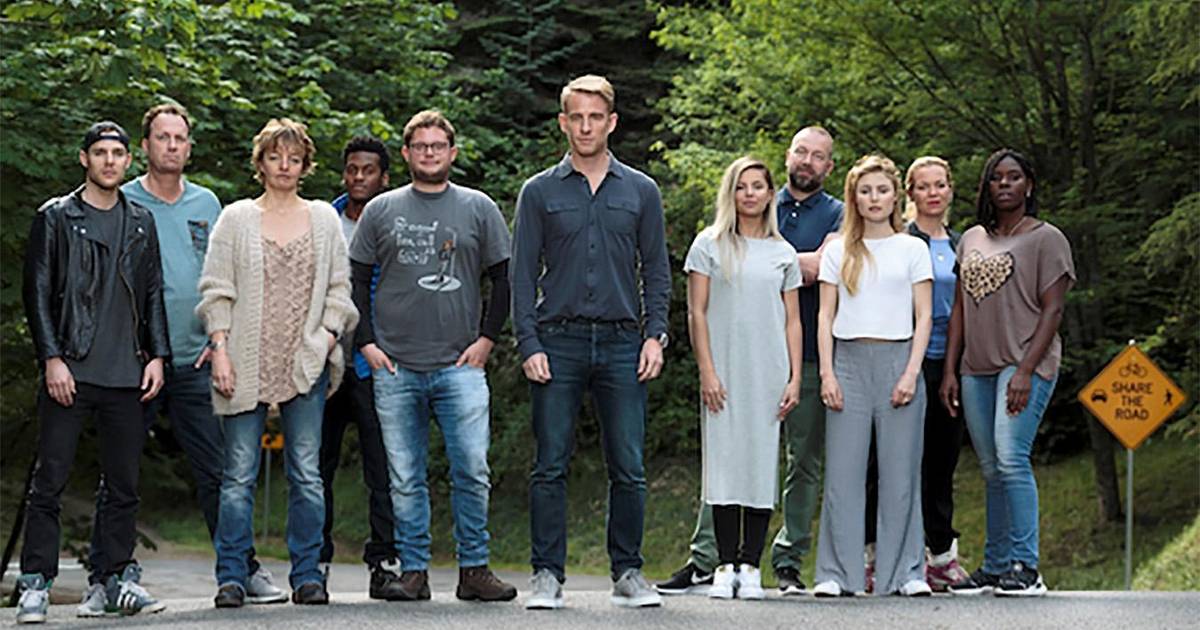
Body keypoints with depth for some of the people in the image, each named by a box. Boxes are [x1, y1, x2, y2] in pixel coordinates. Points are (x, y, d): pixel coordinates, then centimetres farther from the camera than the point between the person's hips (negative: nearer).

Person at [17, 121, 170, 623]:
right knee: (49, 482, -4)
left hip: (126, 375, 4)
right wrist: (52, 359, -9)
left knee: (123, 486, 5)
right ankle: (36, 584, 0)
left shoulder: (141, 223, 15)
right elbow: (37, 293, -1)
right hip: (70, 374, -4)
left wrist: (157, 355, 7)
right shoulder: (55, 218, 3)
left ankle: (113, 580, 13)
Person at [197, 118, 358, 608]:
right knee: (239, 474, -2)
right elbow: (216, 290, 4)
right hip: (247, 364, -1)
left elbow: (339, 290, 12)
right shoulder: (236, 219, 8)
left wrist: (325, 341, -2)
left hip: (306, 363, 1)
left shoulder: (324, 219, 12)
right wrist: (220, 350, -5)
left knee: (306, 472, 1)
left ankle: (307, 575, 6)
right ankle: (231, 577, 2)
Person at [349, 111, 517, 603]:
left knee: (472, 471, -7)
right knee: (404, 478, 3)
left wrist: (486, 340, 1)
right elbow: (356, 281, 12)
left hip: (460, 365, -1)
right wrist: (366, 343, 2)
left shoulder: (479, 209, 8)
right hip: (394, 368, 1)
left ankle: (474, 570, 2)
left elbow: (503, 278, 10)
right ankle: (413, 571, 9)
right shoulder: (381, 211, 10)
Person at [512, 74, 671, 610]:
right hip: (558, 342, -1)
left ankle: (628, 574, 10)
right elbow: (523, 275, 4)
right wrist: (529, 345, -6)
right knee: (550, 466, -1)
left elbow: (656, 270, 11)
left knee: (629, 469, 2)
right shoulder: (540, 192, 6)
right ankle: (547, 575, 4)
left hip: (622, 345, 1)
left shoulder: (640, 191, 10)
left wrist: (655, 335, -1)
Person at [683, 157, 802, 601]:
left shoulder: (782, 253, 11)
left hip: (769, 375, 2)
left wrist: (795, 378, 1)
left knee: (762, 464, -1)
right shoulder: (710, 245, 5)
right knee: (725, 463, -3)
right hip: (723, 374, -1)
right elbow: (697, 314, 1)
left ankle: (750, 567, 2)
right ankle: (725, 566, 1)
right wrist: (707, 372, -7)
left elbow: (792, 321, 10)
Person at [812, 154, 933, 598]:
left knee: (901, 470, -2)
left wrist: (912, 372, -6)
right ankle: (837, 573, 1)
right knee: (844, 470, -2)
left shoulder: (913, 249, 9)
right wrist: (827, 373, -2)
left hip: (897, 360, -1)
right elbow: (825, 316, 9)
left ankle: (904, 572, 3)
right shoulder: (838, 251, 11)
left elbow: (923, 316, 5)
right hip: (849, 360, 1)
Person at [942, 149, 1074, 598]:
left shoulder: (1046, 239, 1)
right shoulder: (971, 240, 18)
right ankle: (994, 568, 9)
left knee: (1011, 459, -18)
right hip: (976, 369, 6)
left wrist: (1026, 371, -16)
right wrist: (950, 370, 9)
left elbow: (1052, 310, -6)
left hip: (1025, 365, -6)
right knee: (992, 471, 6)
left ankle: (1025, 568, -17)